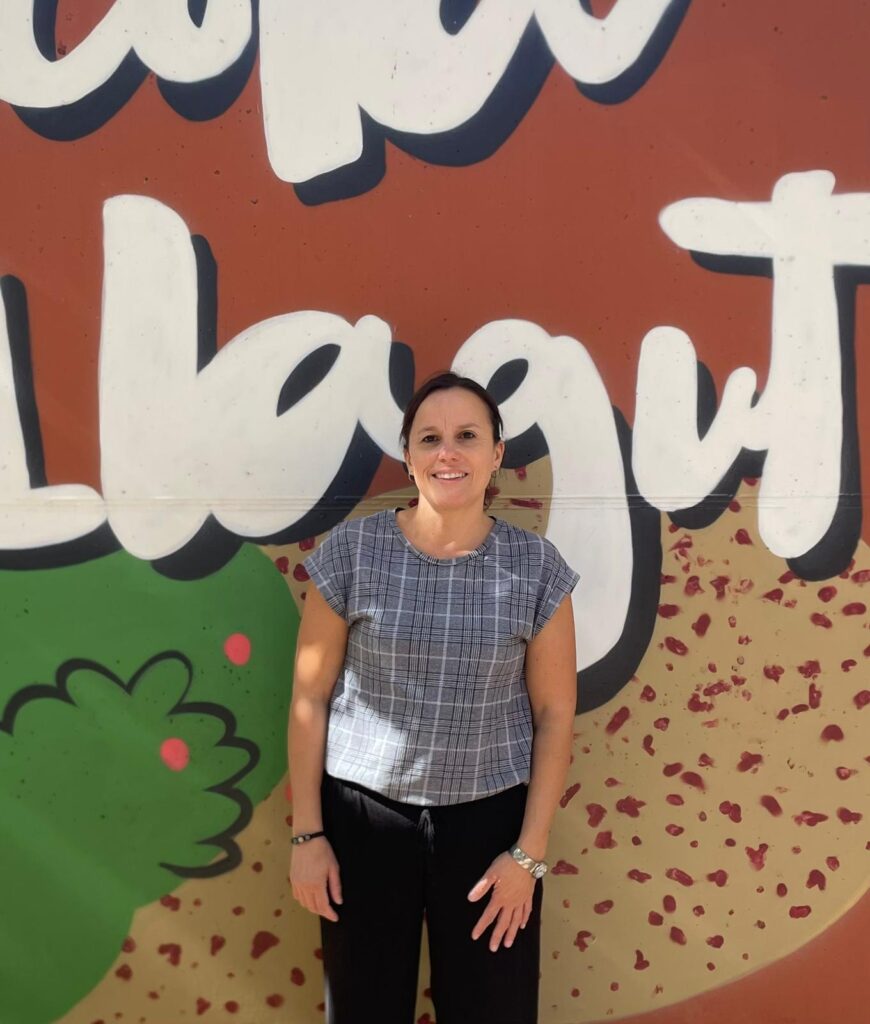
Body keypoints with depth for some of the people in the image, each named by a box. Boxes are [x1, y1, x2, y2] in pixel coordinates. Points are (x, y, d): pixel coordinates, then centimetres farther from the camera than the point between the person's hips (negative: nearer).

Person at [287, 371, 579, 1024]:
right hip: (364, 814, 0)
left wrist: (529, 851, -4)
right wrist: (307, 832, -2)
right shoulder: (352, 551, -8)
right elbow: (310, 697, -3)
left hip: (489, 819, 1)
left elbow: (555, 714, -2)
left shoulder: (536, 566, -6)